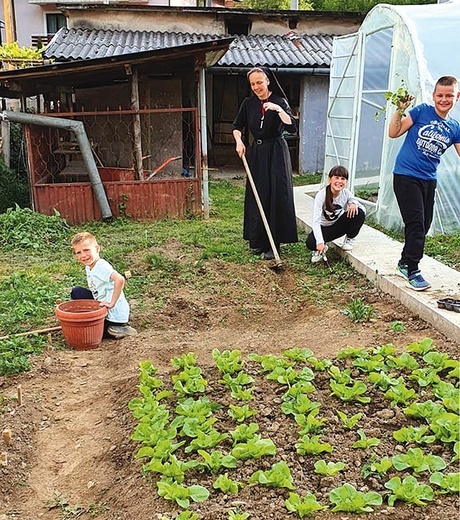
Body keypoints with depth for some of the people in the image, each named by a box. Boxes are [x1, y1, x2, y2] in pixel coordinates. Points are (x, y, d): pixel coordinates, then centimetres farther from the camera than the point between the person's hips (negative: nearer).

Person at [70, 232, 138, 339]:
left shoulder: (101, 266, -23)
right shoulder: (88, 267, 6)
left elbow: (120, 280, -39)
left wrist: (112, 303, -34)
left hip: (114, 315, -9)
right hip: (101, 307, 9)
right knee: (76, 292, 11)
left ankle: (117, 329, -1)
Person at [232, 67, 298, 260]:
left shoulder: (279, 101, -8)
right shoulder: (248, 103, 4)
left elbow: (292, 128, -19)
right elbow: (237, 126, 16)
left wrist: (278, 110, -29)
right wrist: (239, 141, -2)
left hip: (276, 153, -4)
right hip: (256, 152, 5)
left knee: (275, 197, -6)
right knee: (256, 196, 7)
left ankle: (272, 245, 0)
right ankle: (257, 241, 19)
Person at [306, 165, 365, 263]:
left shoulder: (346, 193, -15)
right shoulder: (321, 195, -24)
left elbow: (363, 209, -9)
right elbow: (316, 221, -29)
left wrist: (353, 203, -33)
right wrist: (320, 242, -41)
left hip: (339, 225, 3)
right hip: (324, 227, -3)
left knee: (359, 213, -23)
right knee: (310, 243, -33)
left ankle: (350, 239, 3)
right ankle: (321, 248, 5)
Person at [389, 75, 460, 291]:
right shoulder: (422, 111, -5)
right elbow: (394, 133, -8)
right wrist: (400, 110, -21)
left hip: (429, 180, 6)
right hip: (406, 176, -6)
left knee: (423, 226, 11)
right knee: (416, 224, -9)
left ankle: (405, 263, 30)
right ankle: (412, 271, 2)